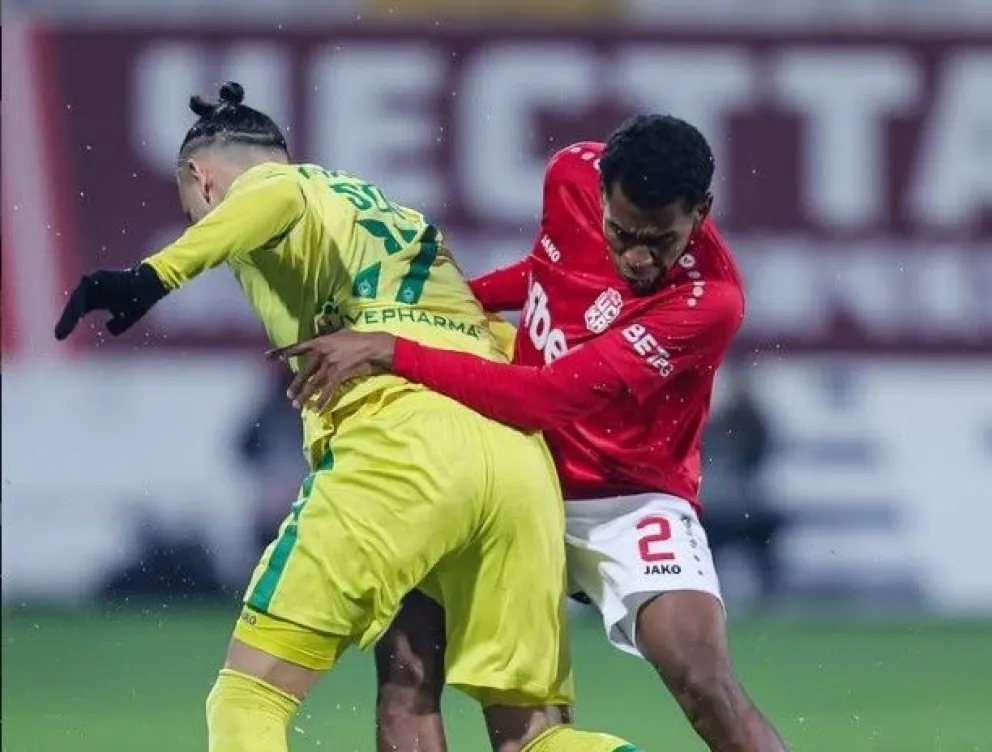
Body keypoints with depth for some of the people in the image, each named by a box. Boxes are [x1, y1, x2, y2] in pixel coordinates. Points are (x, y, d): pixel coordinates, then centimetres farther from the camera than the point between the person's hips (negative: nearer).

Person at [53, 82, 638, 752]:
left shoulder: (258, 186, 15)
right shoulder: (401, 219, 36)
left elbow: (280, 199, -12)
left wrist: (156, 274, -20)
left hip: (402, 440, -7)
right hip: (521, 453, 7)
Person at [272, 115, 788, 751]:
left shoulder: (710, 298, -28)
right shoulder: (574, 176, -9)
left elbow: (548, 398, -33)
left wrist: (390, 352, -32)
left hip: (628, 500, -5)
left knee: (705, 682, -25)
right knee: (406, 657, -13)